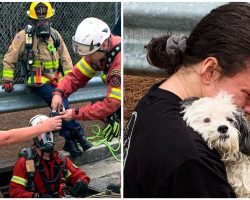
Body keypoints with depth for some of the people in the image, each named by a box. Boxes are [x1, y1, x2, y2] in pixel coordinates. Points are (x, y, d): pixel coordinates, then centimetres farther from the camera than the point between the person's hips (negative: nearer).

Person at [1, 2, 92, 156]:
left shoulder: (54, 35, 12)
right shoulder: (23, 36, -1)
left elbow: (65, 57, 19)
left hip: (56, 79, 4)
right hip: (37, 80, -4)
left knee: (62, 105, -22)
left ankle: (69, 140, -18)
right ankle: (78, 134, -20)